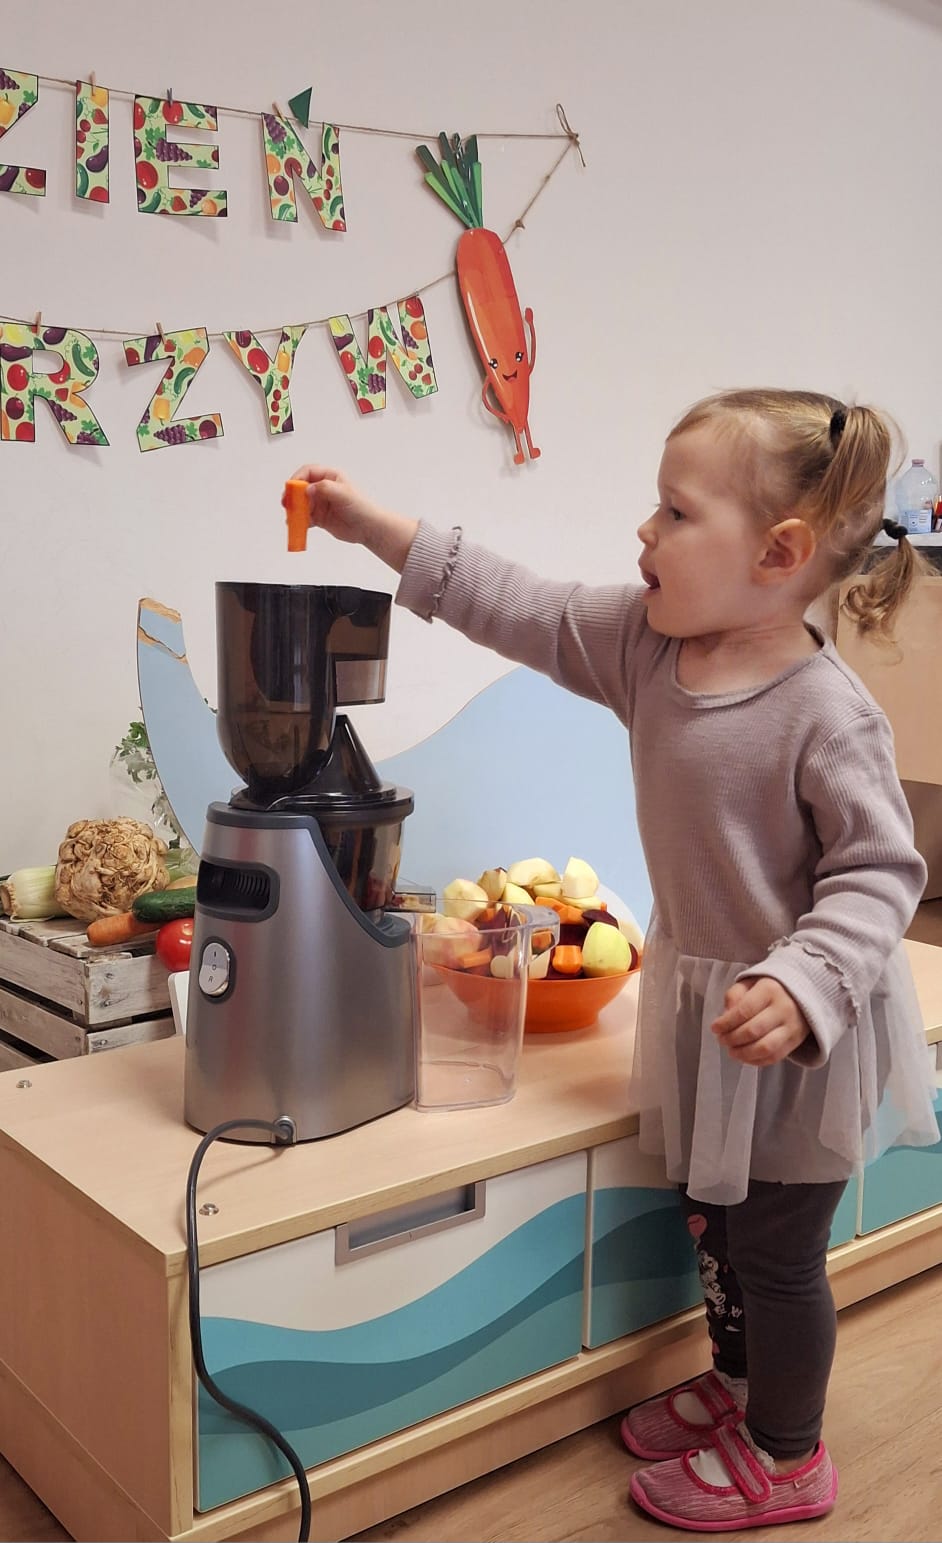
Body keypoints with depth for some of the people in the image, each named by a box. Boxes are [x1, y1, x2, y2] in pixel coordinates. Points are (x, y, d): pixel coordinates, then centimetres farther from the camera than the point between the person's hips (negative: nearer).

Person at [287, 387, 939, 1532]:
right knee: (711, 1218, 25)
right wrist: (378, 529, -1)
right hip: (698, 999, 7)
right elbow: (528, 611, 1)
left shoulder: (829, 717, -25)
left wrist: (801, 985, -36)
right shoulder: (647, 642, -4)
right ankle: (737, 1384, 51)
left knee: (775, 1247, 11)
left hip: (798, 1029, -7)